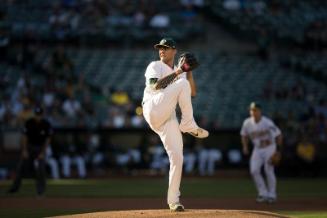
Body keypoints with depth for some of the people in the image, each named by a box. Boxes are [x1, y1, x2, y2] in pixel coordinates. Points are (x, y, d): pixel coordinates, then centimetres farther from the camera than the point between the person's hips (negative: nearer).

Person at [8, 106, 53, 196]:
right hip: (29, 146, 1)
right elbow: (25, 137, -8)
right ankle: (15, 186, 8)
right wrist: (24, 151, -13)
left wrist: (42, 153, -14)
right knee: (21, 166, -2)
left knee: (40, 168, -13)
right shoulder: (28, 123, -16)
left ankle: (40, 188, 3)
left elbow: (47, 139, -9)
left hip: (40, 147, -1)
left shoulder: (46, 125, -17)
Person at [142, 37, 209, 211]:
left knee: (177, 158, -6)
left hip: (168, 119, 5)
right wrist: (176, 73, -11)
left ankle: (173, 200, 0)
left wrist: (189, 71, 7)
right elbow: (155, 85, -9)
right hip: (153, 110, -5)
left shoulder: (179, 73, 27)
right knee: (182, 84, -23)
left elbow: (192, 93, 16)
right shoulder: (155, 66, 11)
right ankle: (189, 126, -18)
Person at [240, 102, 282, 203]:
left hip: (269, 148, -4)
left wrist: (278, 150, -13)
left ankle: (271, 195, 4)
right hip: (257, 149, 4)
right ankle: (263, 194, 2)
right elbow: (244, 135, 13)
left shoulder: (267, 122, -21)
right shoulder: (247, 123, -6)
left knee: (269, 170, -9)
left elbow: (278, 134, -12)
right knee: (254, 170, -8)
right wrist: (245, 147, 1)